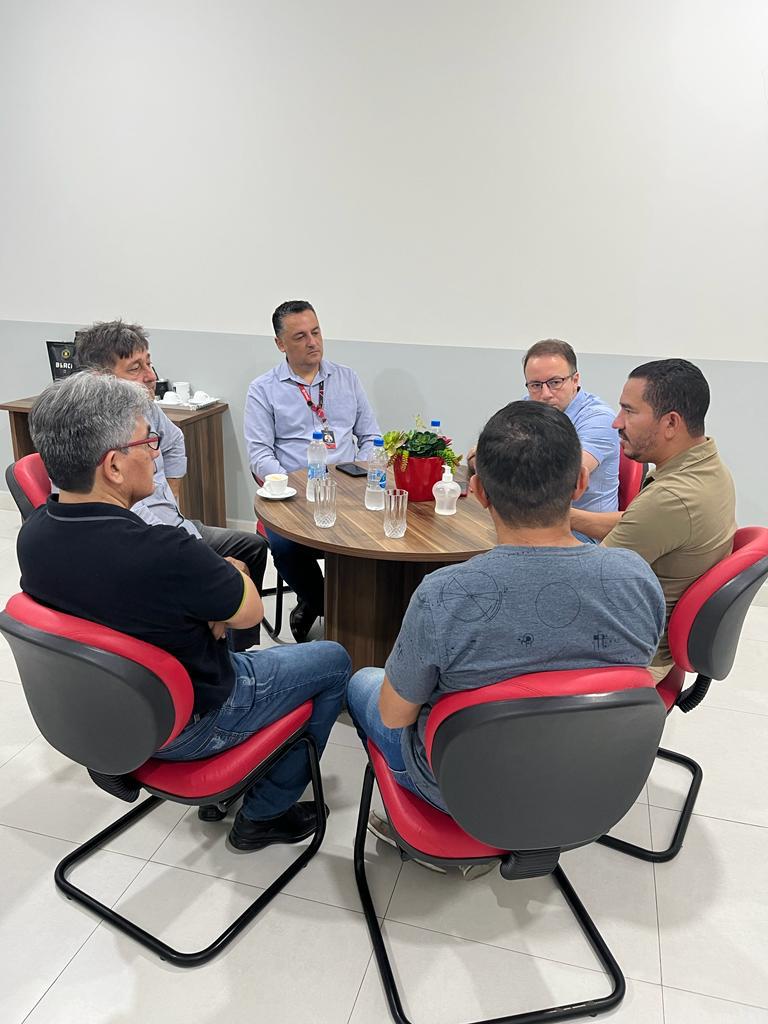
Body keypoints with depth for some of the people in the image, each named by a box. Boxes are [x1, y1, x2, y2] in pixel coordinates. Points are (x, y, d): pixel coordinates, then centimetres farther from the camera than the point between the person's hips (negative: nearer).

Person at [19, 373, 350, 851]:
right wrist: (227, 572, 2)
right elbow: (249, 611, -18)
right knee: (333, 662, 9)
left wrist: (209, 583, -6)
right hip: (185, 728, -7)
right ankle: (265, 814, 20)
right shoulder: (163, 554, -37)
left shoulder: (34, 532, -12)